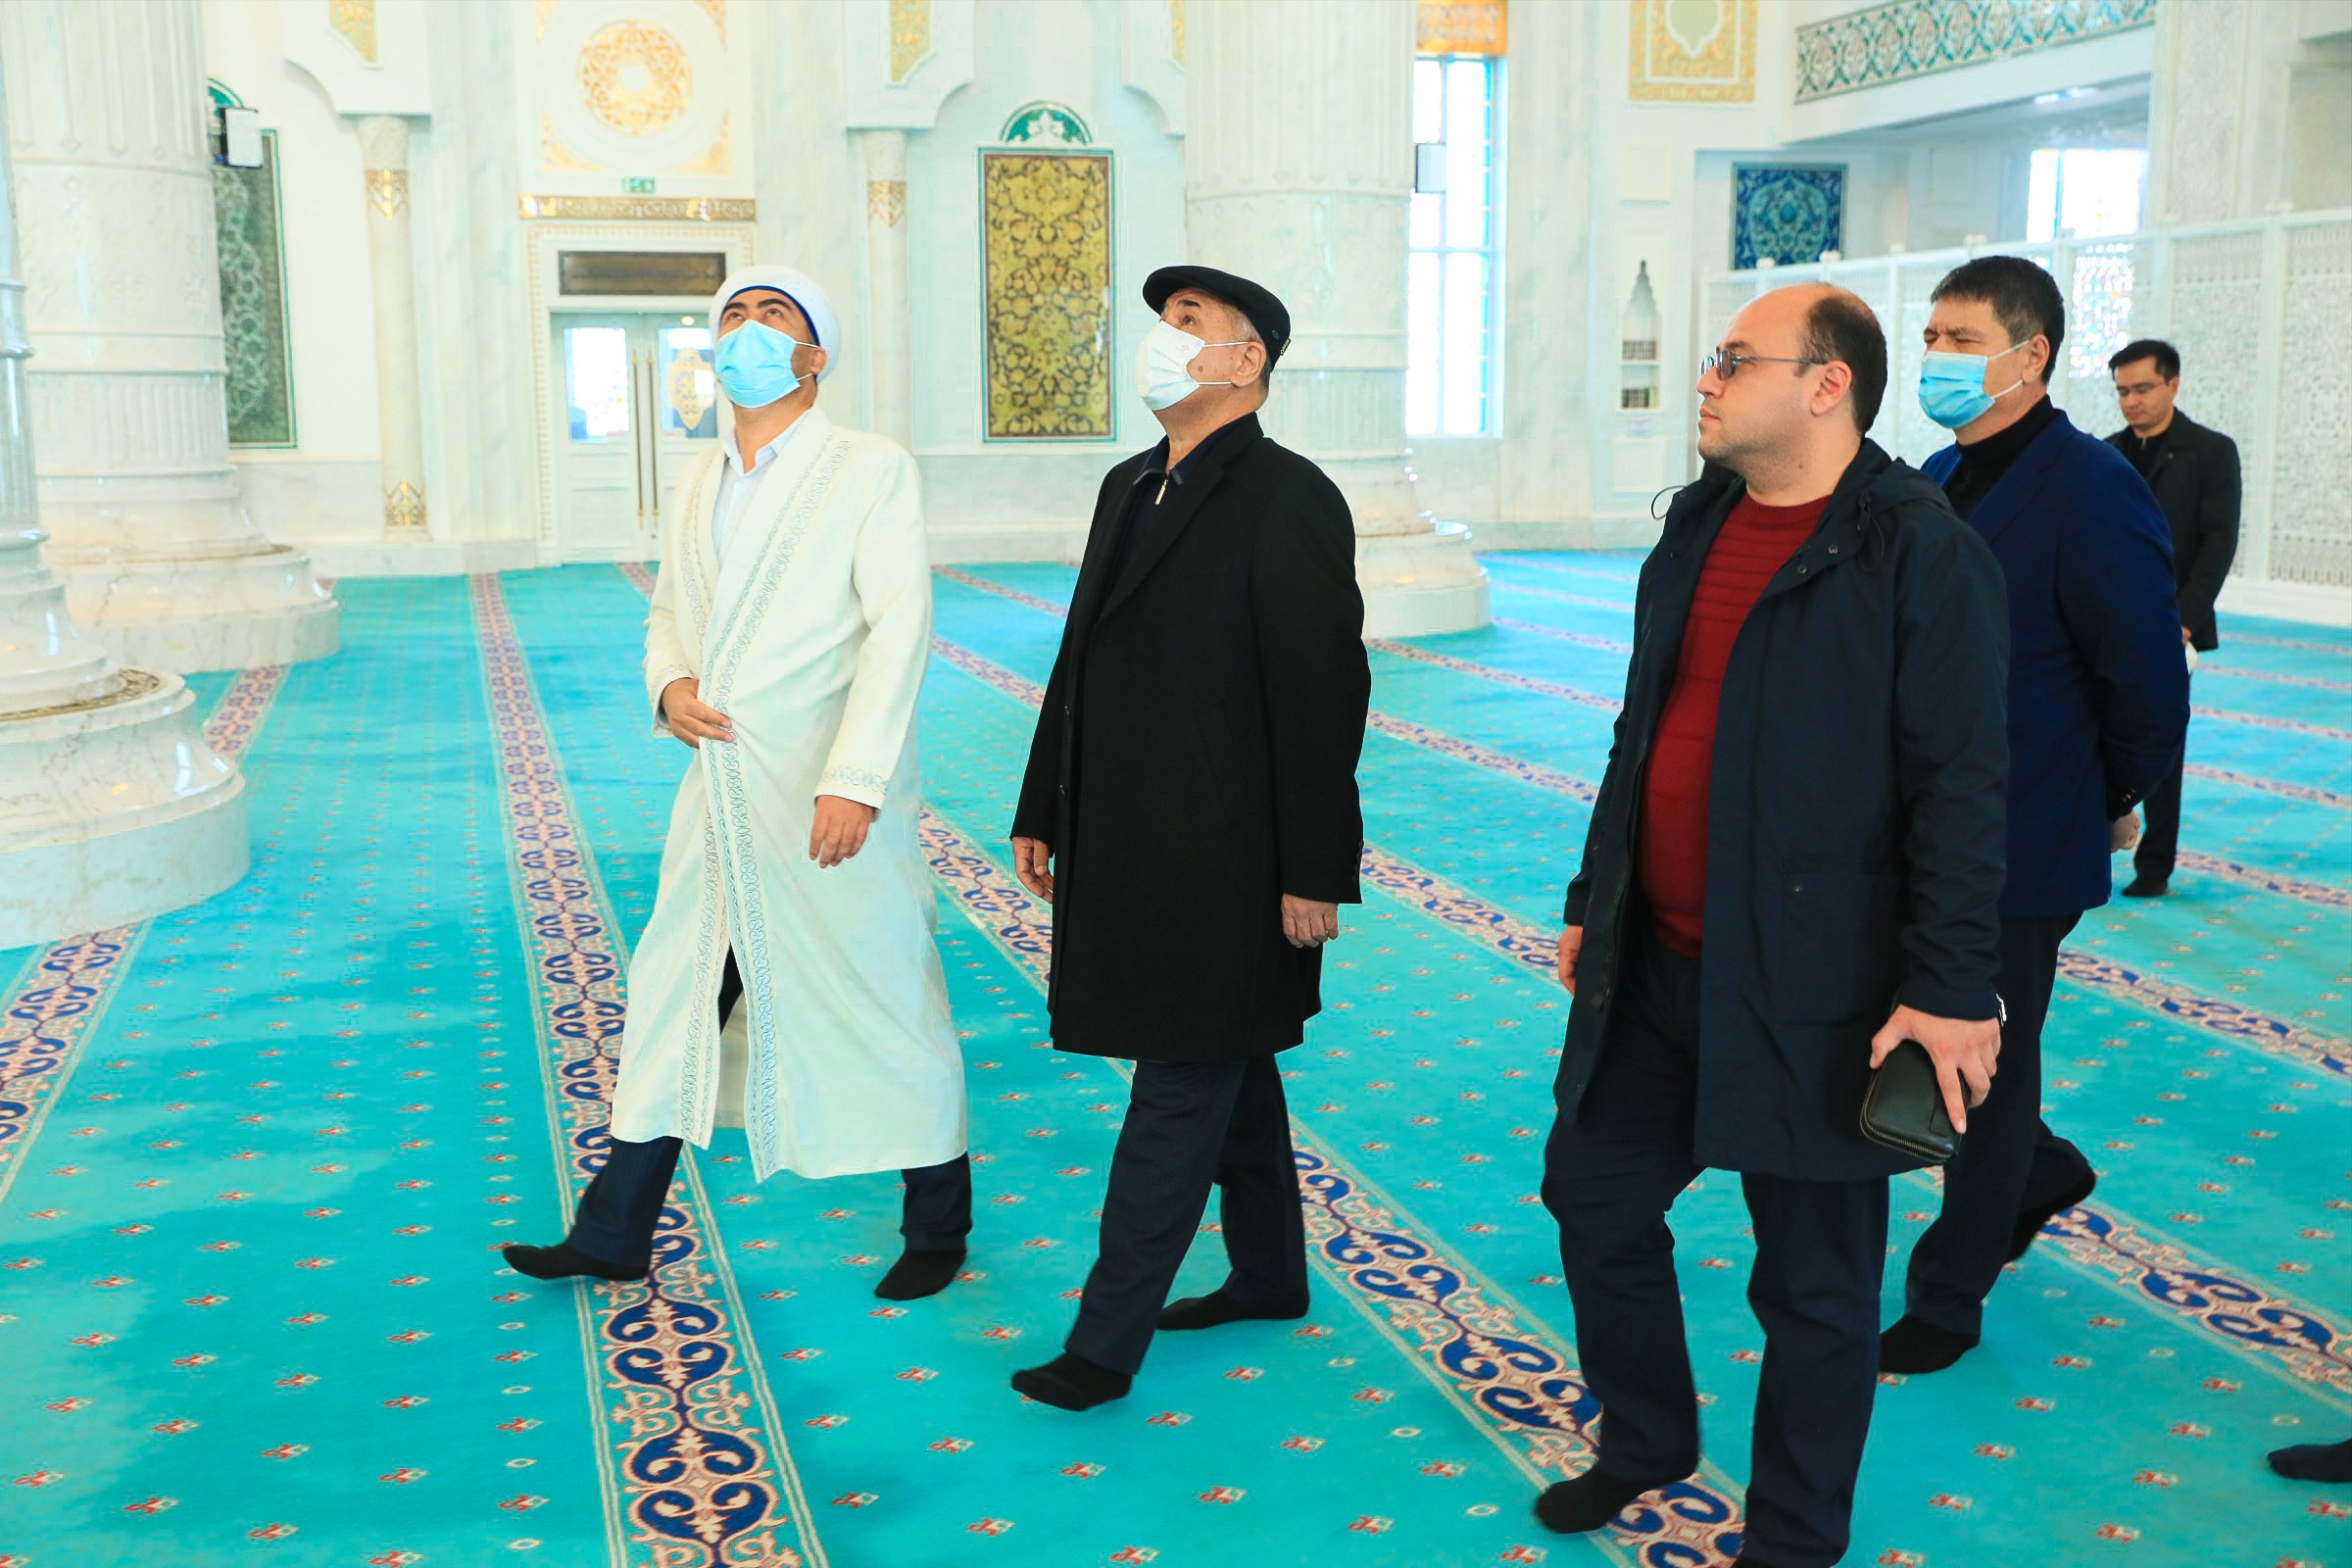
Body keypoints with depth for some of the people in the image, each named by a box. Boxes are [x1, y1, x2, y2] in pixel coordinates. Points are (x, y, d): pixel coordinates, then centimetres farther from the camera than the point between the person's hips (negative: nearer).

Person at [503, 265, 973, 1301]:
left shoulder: (870, 470, -6)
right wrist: (668, 686, 0)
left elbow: (899, 628, -15)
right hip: (719, 799, 6)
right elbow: (668, 609, 24)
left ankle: (938, 1225, 24)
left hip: (831, 802, -6)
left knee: (882, 1003, 5)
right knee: (675, 994, 12)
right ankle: (615, 1234, 24)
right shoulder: (700, 482, 14)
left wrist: (856, 780, -23)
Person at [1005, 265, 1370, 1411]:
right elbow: (1082, 660, 16)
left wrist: (1315, 873, -18)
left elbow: (1324, 693, -16)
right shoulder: (1130, 487, 12)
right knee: (1227, 1073, 19)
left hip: (1220, 865, -8)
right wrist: (1043, 811, 16)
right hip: (1130, 852, 8)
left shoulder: (1288, 500, -13)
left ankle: (1107, 1340, 8)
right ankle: (1269, 1276, 35)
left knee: (1179, 1090, 0)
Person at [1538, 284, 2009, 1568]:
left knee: (1813, 1282, 7)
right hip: (1656, 970, 8)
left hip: (1808, 990, -7)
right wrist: (1592, 903, 19)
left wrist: (1950, 990, -18)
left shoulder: (1919, 552, -13)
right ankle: (1645, 1439, 42)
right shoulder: (1699, 526, 11)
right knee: (1594, 1194, 18)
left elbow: (1959, 789, -16)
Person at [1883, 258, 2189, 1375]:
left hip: (2020, 845, -7)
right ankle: (2043, 1172, 45)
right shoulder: (1939, 479, 8)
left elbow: (2148, 686, -13)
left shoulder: (2089, 489, -16)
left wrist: (2107, 809, 0)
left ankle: (1947, 1301, 22)